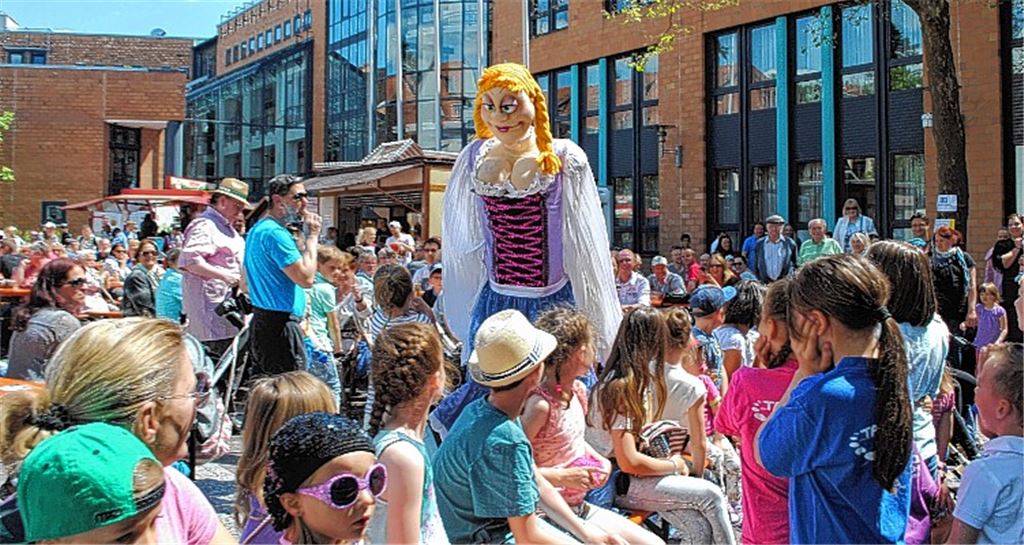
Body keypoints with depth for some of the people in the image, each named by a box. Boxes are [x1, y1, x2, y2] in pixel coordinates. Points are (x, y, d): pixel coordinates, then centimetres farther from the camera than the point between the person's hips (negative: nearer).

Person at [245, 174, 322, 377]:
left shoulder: (257, 229, 17)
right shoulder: (275, 233, -16)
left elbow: (245, 283, 24)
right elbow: (306, 278, -22)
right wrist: (312, 236, -13)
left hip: (261, 320, 11)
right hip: (280, 325, -11)